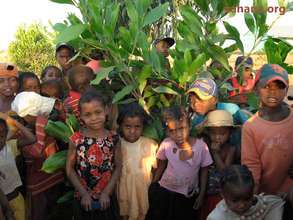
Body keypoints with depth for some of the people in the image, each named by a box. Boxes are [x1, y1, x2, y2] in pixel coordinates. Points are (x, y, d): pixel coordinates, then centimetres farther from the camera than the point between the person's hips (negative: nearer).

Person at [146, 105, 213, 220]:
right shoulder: (166, 144, -17)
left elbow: (204, 170, -4)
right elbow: (161, 165, 1)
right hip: (164, 192, 1)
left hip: (188, 196, 0)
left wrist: (202, 194, -1)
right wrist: (153, 185, 7)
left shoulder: (201, 146, -19)